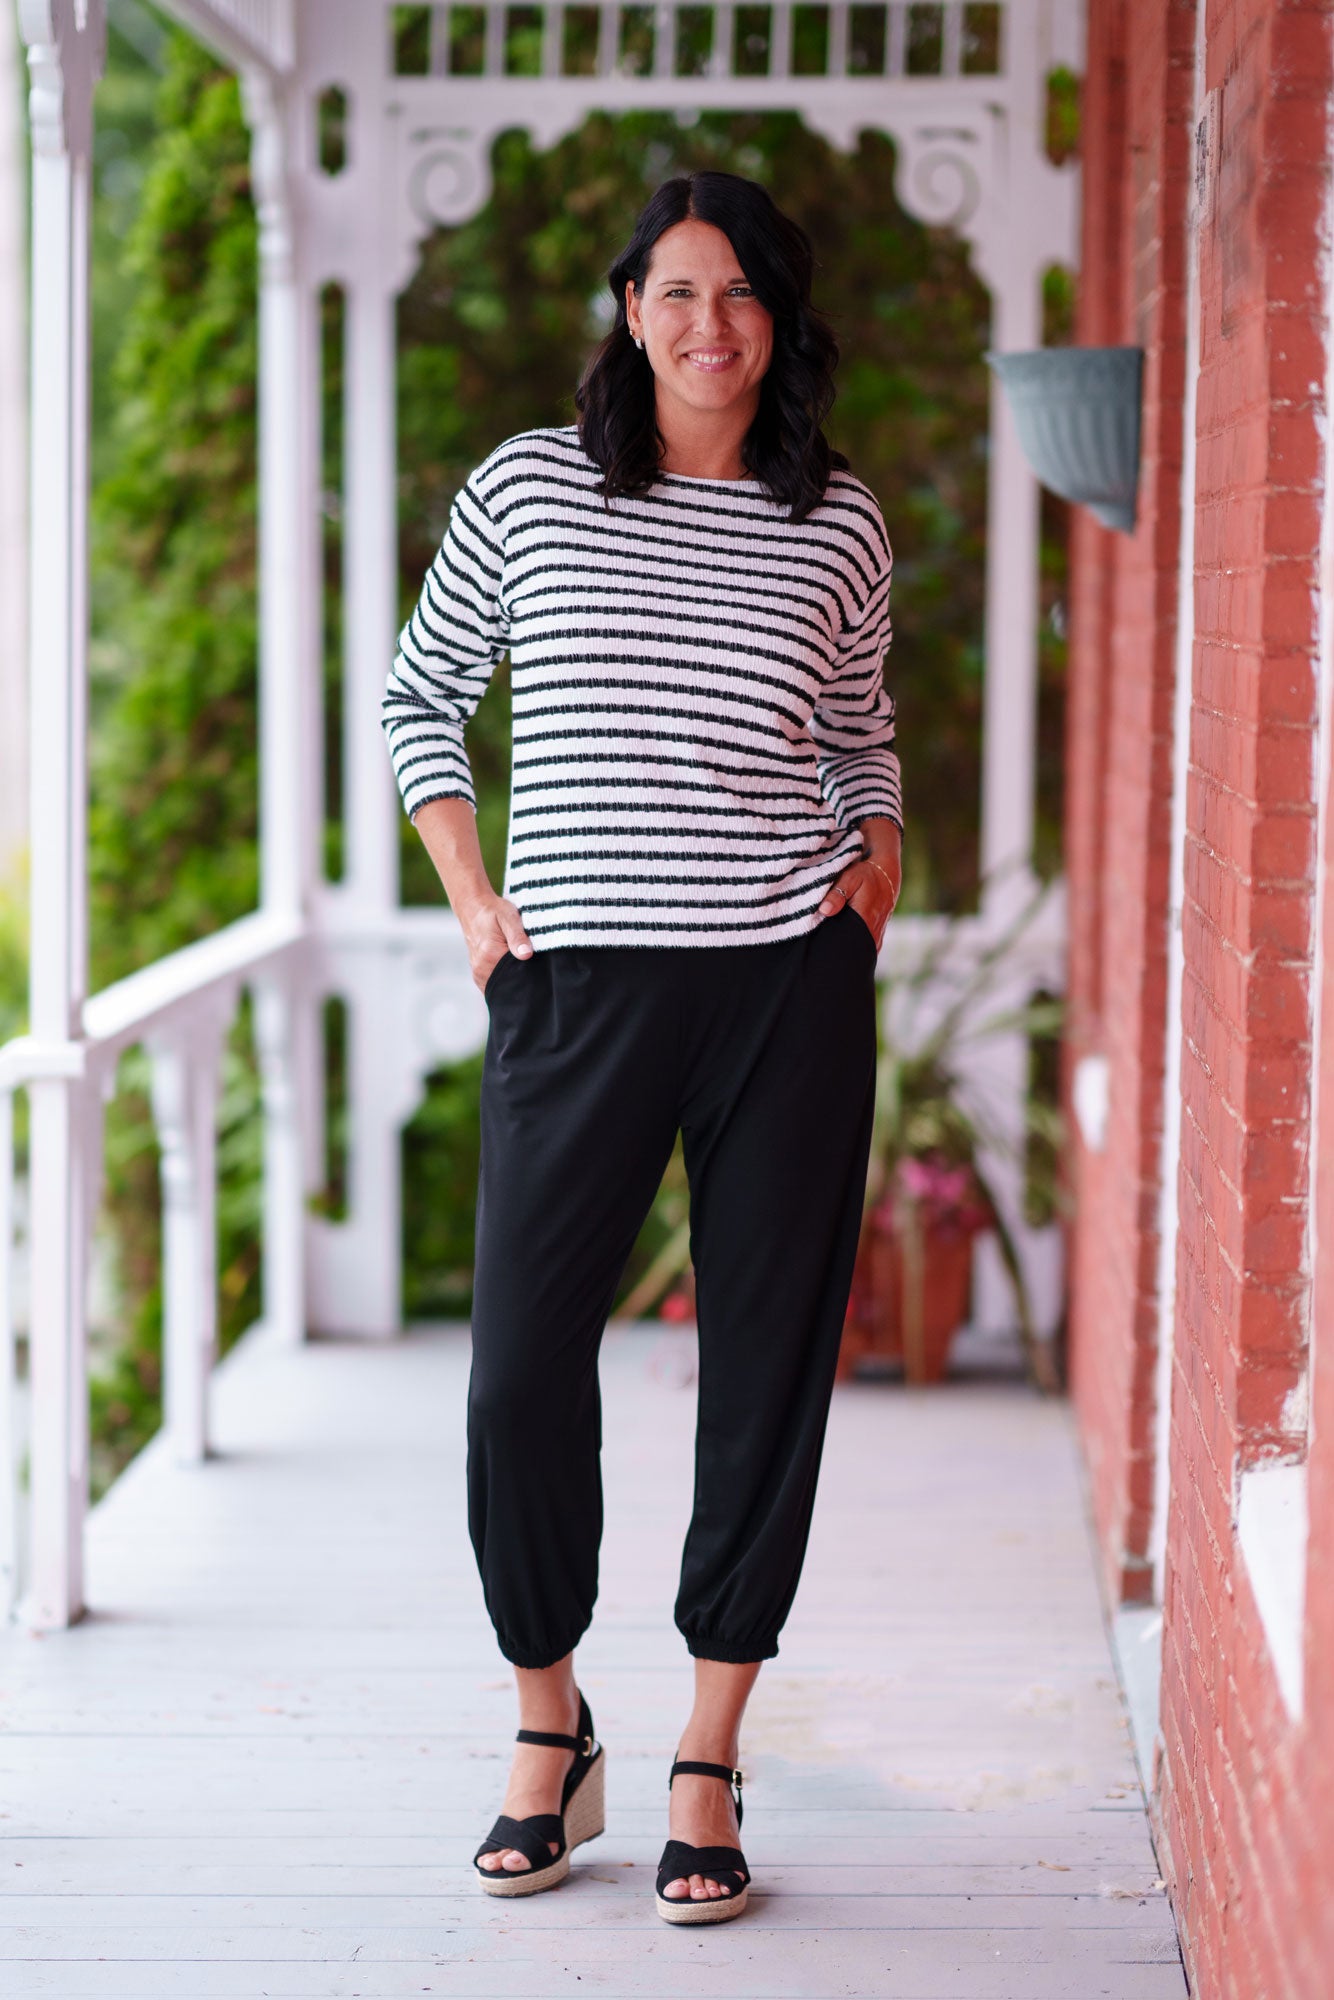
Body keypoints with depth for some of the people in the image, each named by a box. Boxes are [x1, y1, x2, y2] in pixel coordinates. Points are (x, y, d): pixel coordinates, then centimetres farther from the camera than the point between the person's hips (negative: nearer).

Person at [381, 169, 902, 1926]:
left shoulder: (840, 524, 8)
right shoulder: (530, 487, 4)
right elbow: (421, 693, 14)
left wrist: (879, 849, 4)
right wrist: (471, 896, 5)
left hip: (788, 988, 1)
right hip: (575, 986, -1)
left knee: (767, 1373, 3)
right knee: (520, 1370, -2)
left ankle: (709, 1764, 15)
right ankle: (550, 1731, 20)